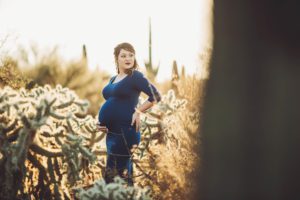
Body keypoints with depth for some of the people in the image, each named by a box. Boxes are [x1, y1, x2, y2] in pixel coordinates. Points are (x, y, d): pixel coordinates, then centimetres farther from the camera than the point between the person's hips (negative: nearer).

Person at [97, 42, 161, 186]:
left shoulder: (135, 76, -6)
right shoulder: (113, 79, 16)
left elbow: (156, 96, -11)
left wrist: (138, 111, -14)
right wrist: (101, 122, 9)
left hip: (125, 130, -8)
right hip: (111, 131, 8)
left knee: (123, 172, -9)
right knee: (110, 172, 13)